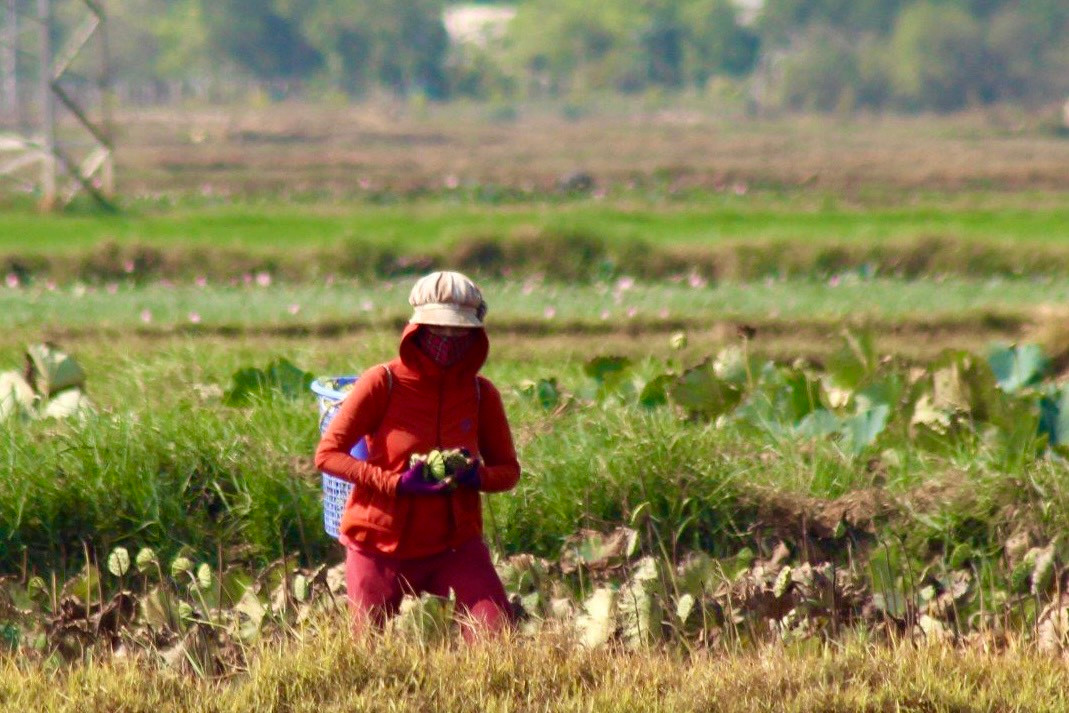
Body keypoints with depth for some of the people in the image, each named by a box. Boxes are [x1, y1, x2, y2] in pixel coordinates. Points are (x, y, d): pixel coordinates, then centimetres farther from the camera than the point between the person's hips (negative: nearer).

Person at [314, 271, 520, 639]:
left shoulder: (481, 393, -1)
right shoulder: (383, 383, -10)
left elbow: (508, 470, 8)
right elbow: (328, 454, -12)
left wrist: (476, 476, -16)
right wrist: (397, 483, -24)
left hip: (453, 541, 2)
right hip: (381, 543, -2)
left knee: (496, 636, -17)